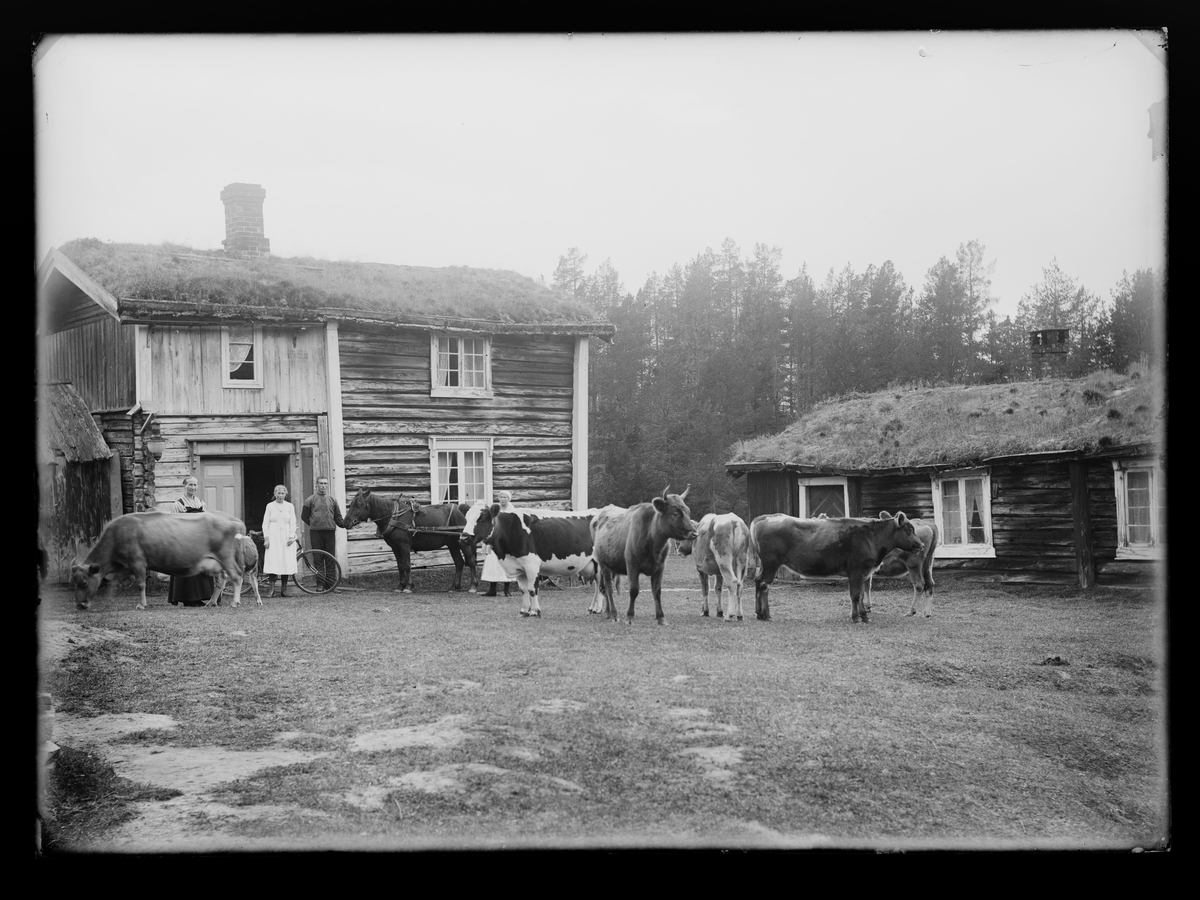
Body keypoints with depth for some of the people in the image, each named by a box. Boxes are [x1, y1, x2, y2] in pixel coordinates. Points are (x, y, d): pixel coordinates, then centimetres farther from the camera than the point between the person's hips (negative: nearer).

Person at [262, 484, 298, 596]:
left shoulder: (290, 506, 10)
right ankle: (272, 589, -9)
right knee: (272, 562, -9)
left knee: (286, 562, -3)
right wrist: (266, 538, -3)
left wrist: (291, 537, -4)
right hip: (273, 537, -1)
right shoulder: (270, 506, 7)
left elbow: (293, 523, 7)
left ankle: (284, 589, 4)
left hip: (286, 538, 1)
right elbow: (265, 523, 6)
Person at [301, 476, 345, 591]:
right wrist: (314, 524, 2)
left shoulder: (332, 500, 13)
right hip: (316, 533, -2)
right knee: (318, 559, 0)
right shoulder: (310, 500, 5)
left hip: (330, 532, 2)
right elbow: (304, 516, 9)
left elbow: (337, 516, 13)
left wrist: (344, 524, -5)